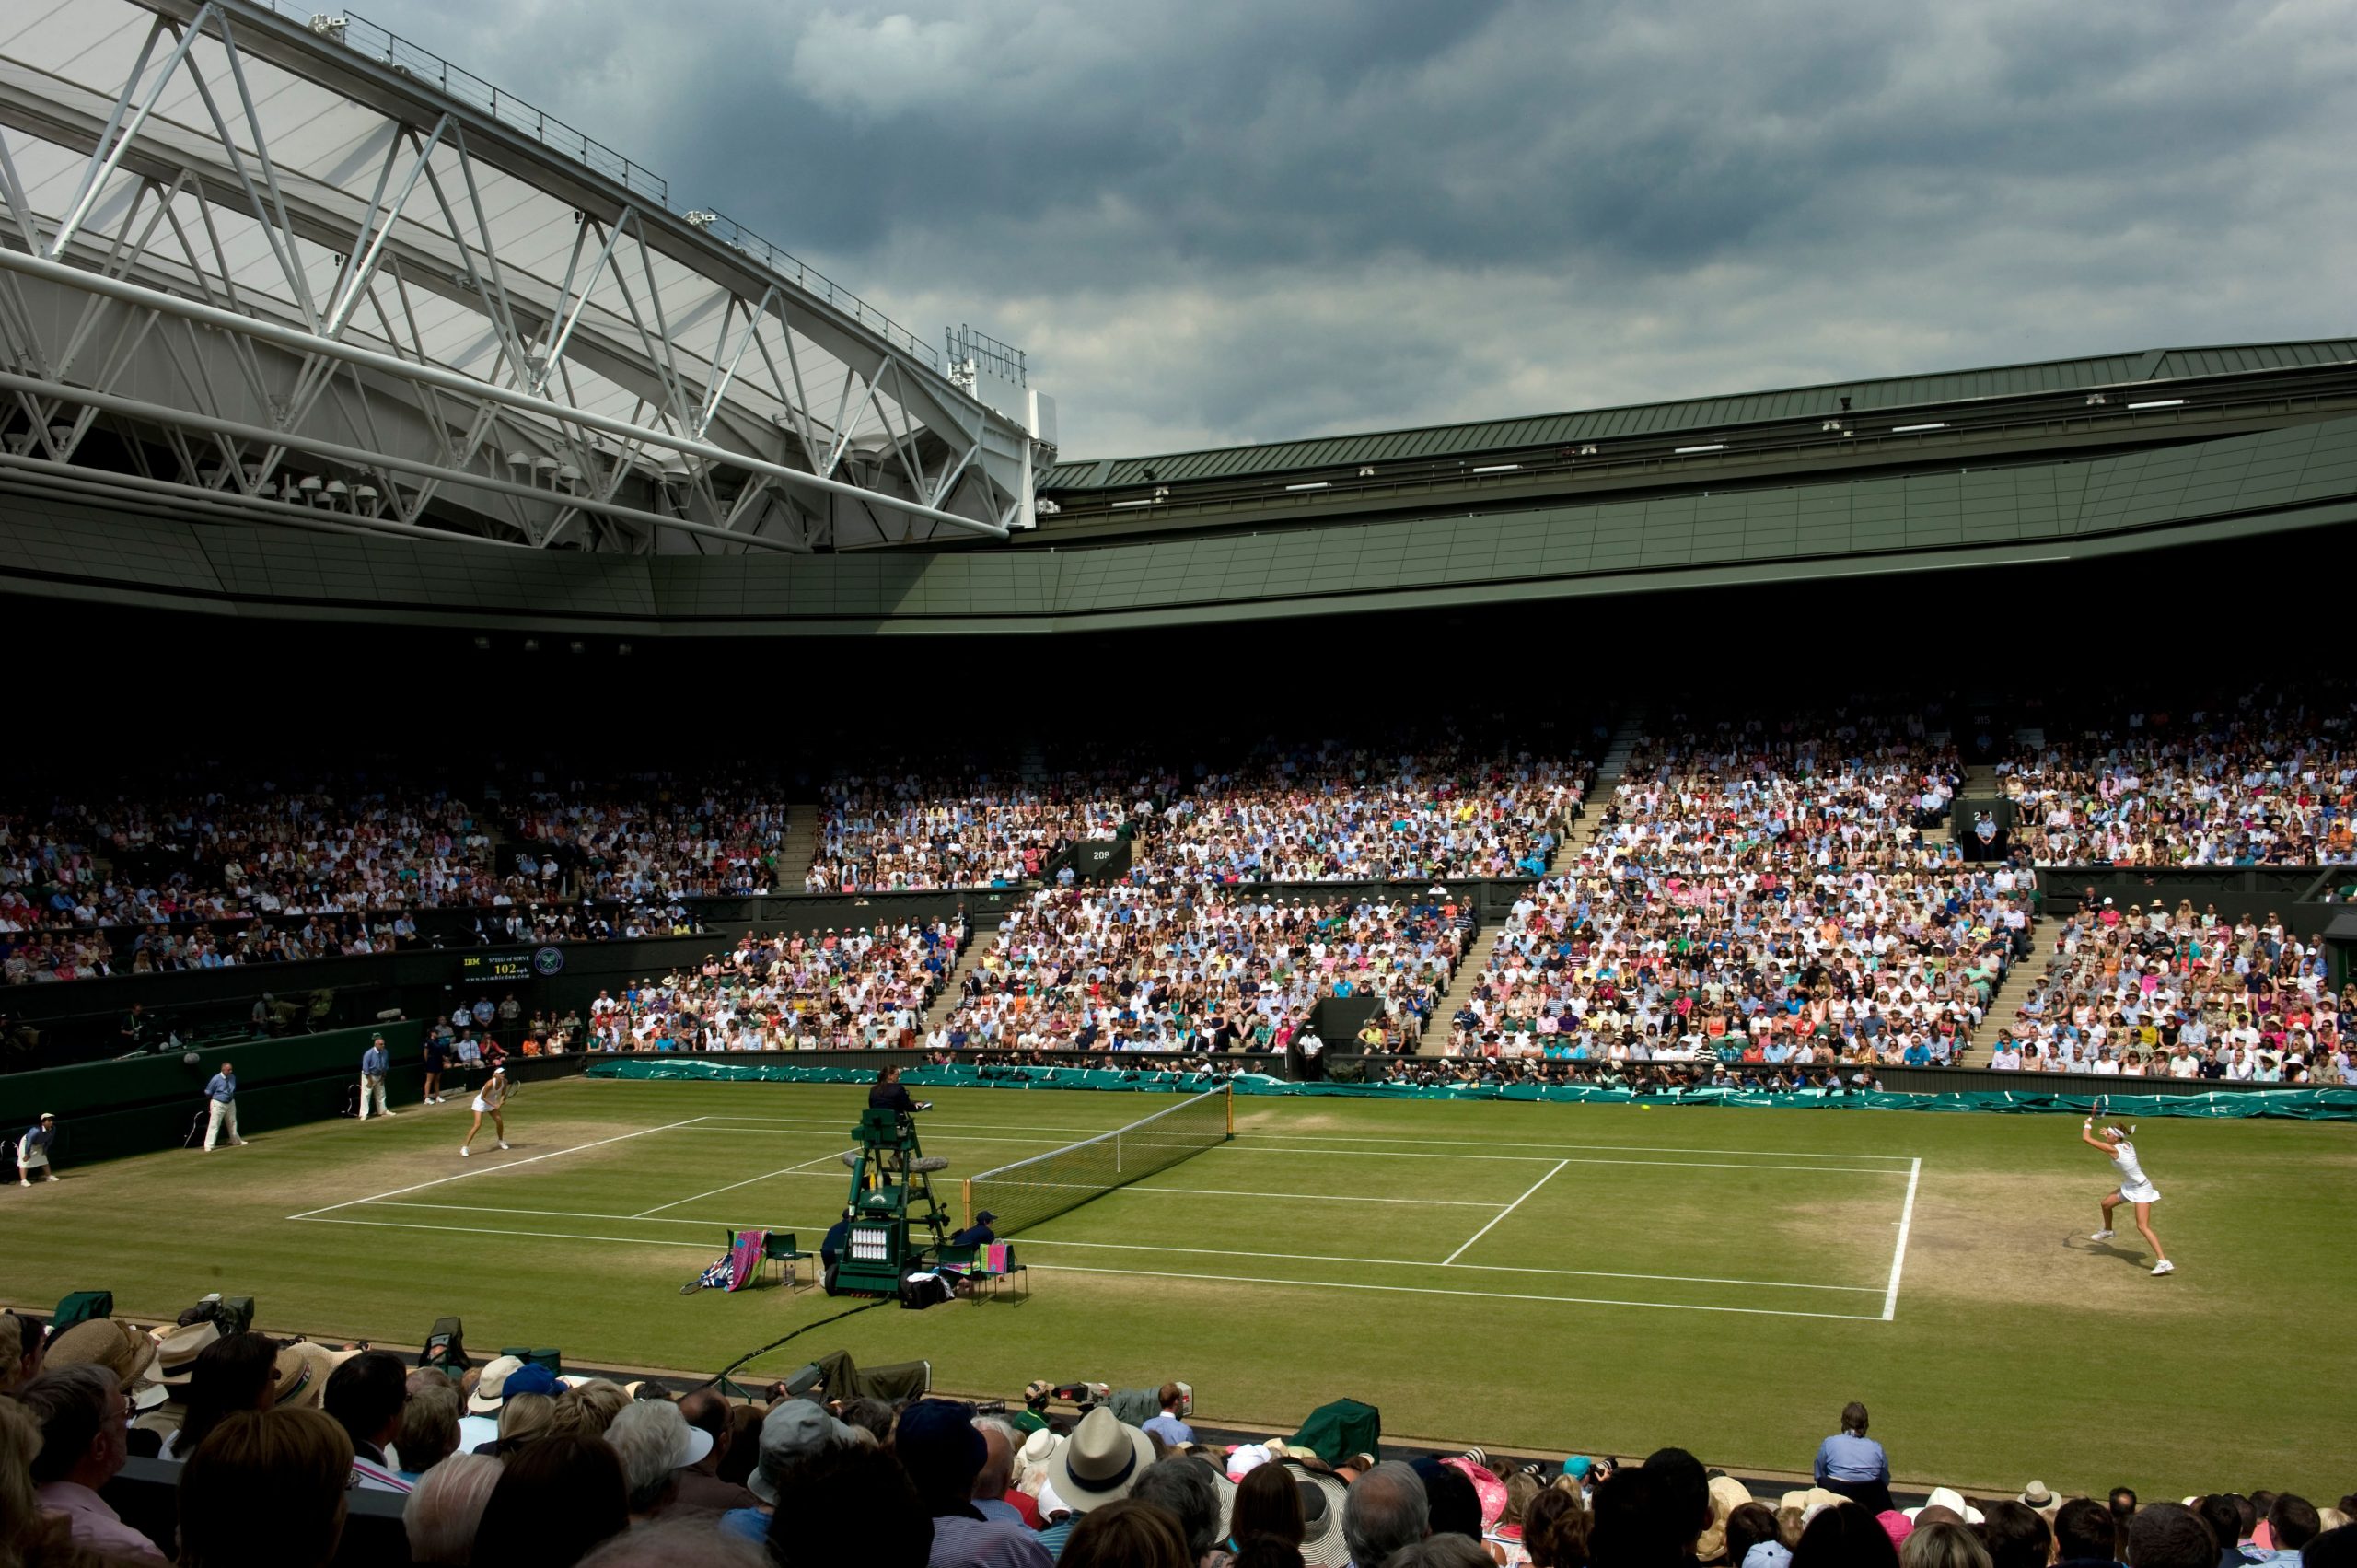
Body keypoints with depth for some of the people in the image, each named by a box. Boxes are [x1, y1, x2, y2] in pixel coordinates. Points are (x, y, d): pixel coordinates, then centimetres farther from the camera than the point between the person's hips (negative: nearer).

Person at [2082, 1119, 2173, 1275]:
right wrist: (2110, 1136, 21)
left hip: (2141, 1190, -9)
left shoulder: (2112, 1150, -26)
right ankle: (2108, 1231, 45)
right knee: (2106, 1203, 18)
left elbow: (2086, 1138, -24)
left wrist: (2088, 1124, -8)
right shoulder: (2127, 1145, -3)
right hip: (2129, 1187, 9)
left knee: (2143, 1227, -15)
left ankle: (2164, 1262, -17)